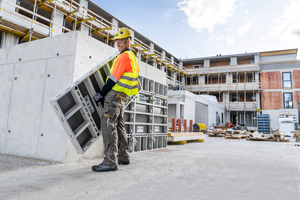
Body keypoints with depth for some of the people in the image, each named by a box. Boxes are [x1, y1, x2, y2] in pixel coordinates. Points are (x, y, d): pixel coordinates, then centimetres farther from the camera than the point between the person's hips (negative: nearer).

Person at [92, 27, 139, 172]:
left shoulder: (124, 57, -12)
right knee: (119, 126, 14)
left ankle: (110, 162, -14)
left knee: (108, 125, -13)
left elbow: (113, 79, -15)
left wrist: (101, 94, -9)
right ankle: (123, 157, 21)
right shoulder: (132, 57, 20)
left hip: (114, 94, -10)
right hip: (121, 97, 10)